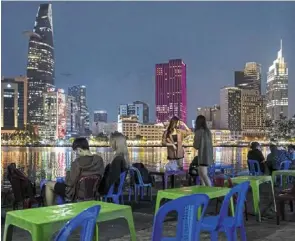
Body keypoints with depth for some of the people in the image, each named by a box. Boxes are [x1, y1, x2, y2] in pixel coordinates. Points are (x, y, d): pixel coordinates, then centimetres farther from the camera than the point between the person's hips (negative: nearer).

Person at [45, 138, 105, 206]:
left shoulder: (78, 162, -25)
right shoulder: (99, 160, -7)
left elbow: (70, 182, -21)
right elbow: (100, 176, 7)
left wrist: (68, 174, 1)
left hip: (76, 193, -7)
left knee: (49, 185, 13)